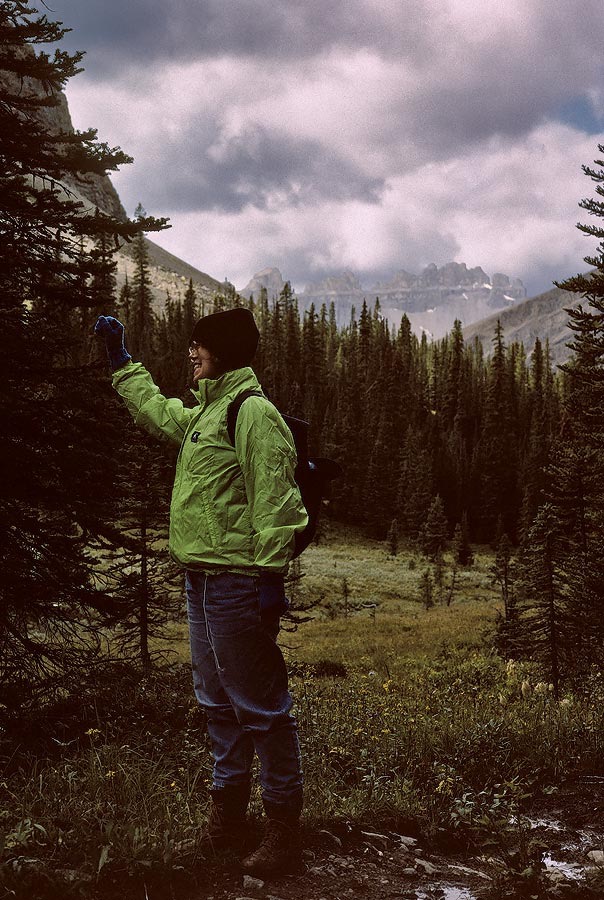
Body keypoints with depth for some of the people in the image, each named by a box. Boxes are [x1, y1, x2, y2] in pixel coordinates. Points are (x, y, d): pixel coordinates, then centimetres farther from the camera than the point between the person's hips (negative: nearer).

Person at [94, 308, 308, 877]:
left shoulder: (253, 411, -13)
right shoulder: (204, 414, 17)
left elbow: (273, 501, -19)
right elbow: (157, 410, 38)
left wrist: (270, 575, -22)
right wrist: (120, 360, 42)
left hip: (237, 583, -10)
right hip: (202, 578, 10)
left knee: (259, 706, -4)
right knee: (218, 703, 18)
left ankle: (283, 825, 8)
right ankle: (227, 818, 31)